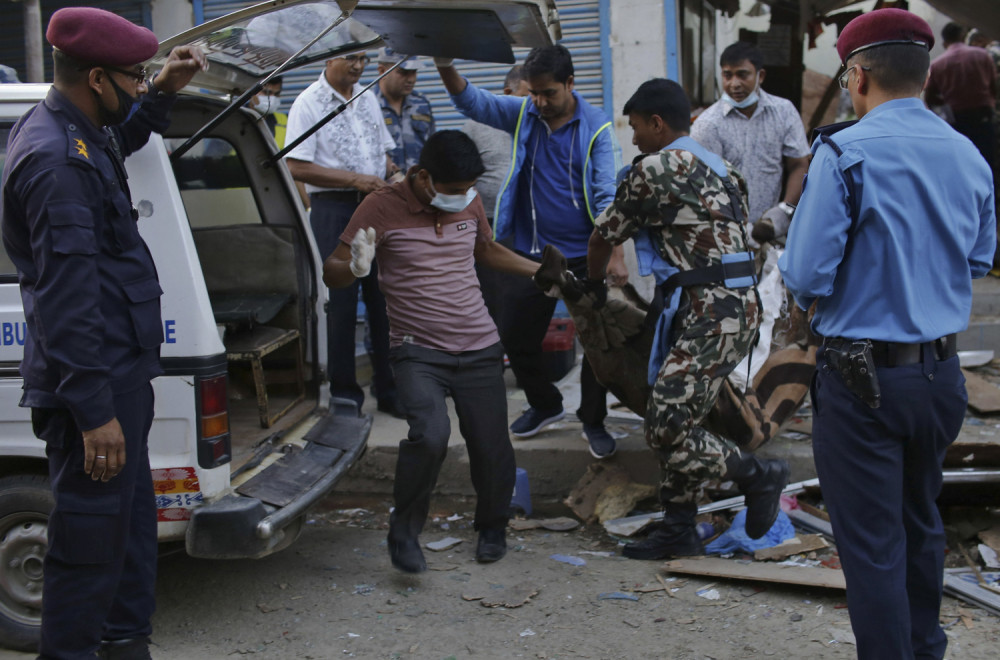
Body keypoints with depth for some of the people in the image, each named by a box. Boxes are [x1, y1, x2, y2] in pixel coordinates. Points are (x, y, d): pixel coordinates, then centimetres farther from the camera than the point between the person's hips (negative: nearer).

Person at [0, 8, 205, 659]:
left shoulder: (76, 134, 9)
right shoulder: (56, 162, -23)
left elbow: (122, 139, 36)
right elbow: (67, 300, -26)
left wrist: (163, 92, 19)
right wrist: (95, 412, -26)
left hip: (118, 372, 11)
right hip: (96, 384, -11)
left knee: (132, 516, 22)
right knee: (93, 534, -1)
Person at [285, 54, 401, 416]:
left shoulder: (368, 98, 15)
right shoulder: (309, 104, -5)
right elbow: (297, 167, -12)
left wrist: (392, 172, 2)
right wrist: (355, 180, -16)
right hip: (334, 208, -6)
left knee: (384, 298, 7)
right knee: (342, 302, -2)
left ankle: (389, 388, 17)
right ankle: (344, 393, 9)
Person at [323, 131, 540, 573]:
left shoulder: (469, 203, 7)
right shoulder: (382, 208, -9)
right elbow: (331, 273, -11)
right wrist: (356, 267, -34)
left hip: (479, 349, 4)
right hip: (419, 353, -4)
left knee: (491, 445, 3)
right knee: (430, 435, -25)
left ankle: (492, 527, 33)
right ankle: (404, 531, 0)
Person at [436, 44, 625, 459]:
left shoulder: (596, 127, -10)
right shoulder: (523, 114, 2)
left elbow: (606, 195, -16)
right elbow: (473, 102, -9)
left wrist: (616, 255, -26)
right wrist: (446, 69, -30)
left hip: (584, 254, -4)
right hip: (532, 252, 4)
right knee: (515, 337, 11)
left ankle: (594, 421, 25)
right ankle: (545, 404, 36)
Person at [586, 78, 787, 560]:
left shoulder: (655, 168, -6)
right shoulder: (716, 166, 22)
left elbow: (605, 235, 3)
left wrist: (593, 283, 23)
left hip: (713, 312, -10)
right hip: (736, 301, 10)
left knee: (666, 431, -11)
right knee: (675, 421, 12)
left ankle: (759, 475, 4)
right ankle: (678, 530, 18)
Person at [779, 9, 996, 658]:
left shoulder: (845, 154, -17)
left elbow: (806, 275, -17)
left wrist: (818, 296, 4)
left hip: (863, 379, -7)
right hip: (943, 372, 7)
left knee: (872, 546, 3)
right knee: (921, 522, 24)